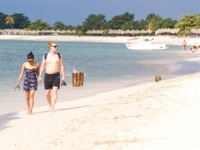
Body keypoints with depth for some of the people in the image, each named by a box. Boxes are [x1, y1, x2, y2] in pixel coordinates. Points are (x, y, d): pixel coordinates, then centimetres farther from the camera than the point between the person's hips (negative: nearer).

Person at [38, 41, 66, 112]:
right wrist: (40, 76, 5)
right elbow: (42, 66, 8)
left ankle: (52, 107, -16)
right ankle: (50, 105, 31)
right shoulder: (45, 56, 3)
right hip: (47, 75, 1)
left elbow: (61, 66, 6)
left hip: (56, 75, -1)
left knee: (55, 91, -14)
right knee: (47, 93, 6)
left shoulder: (59, 55, 3)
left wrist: (63, 76, 0)